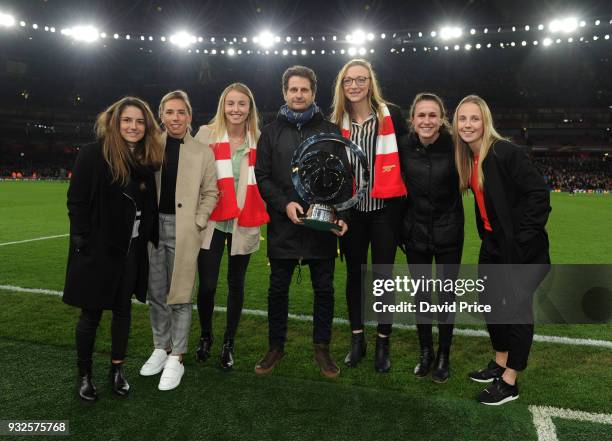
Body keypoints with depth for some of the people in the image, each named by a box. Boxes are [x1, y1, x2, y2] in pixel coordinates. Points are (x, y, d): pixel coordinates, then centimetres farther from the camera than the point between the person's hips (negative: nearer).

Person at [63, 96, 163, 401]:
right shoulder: (93, 154, -10)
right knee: (91, 312, 7)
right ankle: (84, 374, 26)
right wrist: (84, 241, -13)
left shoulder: (147, 159, 6)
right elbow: (76, 201, -10)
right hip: (97, 249, -5)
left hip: (131, 250, 5)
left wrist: (150, 239, 4)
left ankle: (117, 370, 29)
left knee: (123, 309, 13)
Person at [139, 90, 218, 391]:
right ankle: (161, 348, 28)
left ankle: (176, 359, 13)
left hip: (183, 229, -3)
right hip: (153, 225, 3)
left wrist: (197, 224, -6)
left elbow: (210, 193, 3)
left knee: (179, 296, 1)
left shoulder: (203, 152, 1)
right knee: (155, 293, 11)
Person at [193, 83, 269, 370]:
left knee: (236, 283, 11)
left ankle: (229, 343, 29)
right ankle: (205, 336, 29)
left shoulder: (259, 140, 2)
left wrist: (261, 211, 2)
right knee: (207, 284, -1)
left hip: (243, 223, 2)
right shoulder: (206, 134, -2)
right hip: (212, 221, -1)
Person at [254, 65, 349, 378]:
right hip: (282, 226, 0)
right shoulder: (272, 132, 8)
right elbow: (262, 176, 2)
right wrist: (284, 204, -14)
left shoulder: (330, 131, 7)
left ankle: (322, 347, 27)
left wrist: (341, 215, -10)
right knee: (278, 289, 11)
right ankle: (276, 346, 28)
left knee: (324, 289, 10)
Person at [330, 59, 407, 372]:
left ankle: (383, 344, 20)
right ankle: (357, 340, 26)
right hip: (350, 209, 3)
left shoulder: (391, 115, -3)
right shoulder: (336, 121, 5)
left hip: (385, 207, -2)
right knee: (354, 274, 11)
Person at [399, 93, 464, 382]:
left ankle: (443, 355, 29)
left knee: (446, 296, 11)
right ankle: (426, 352, 32)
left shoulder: (454, 146, -15)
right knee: (420, 295, 13)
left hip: (447, 232, -2)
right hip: (415, 231, 2)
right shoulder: (403, 146, -8)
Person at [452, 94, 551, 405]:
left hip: (522, 248, -8)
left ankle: (509, 383, 14)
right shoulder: (468, 158, 4)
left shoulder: (506, 152, -18)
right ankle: (500, 363, 35)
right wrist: (487, 236, 7)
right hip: (493, 245, 9)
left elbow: (539, 194, -20)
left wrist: (522, 239, -19)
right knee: (489, 301, 16)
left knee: (518, 307, 1)